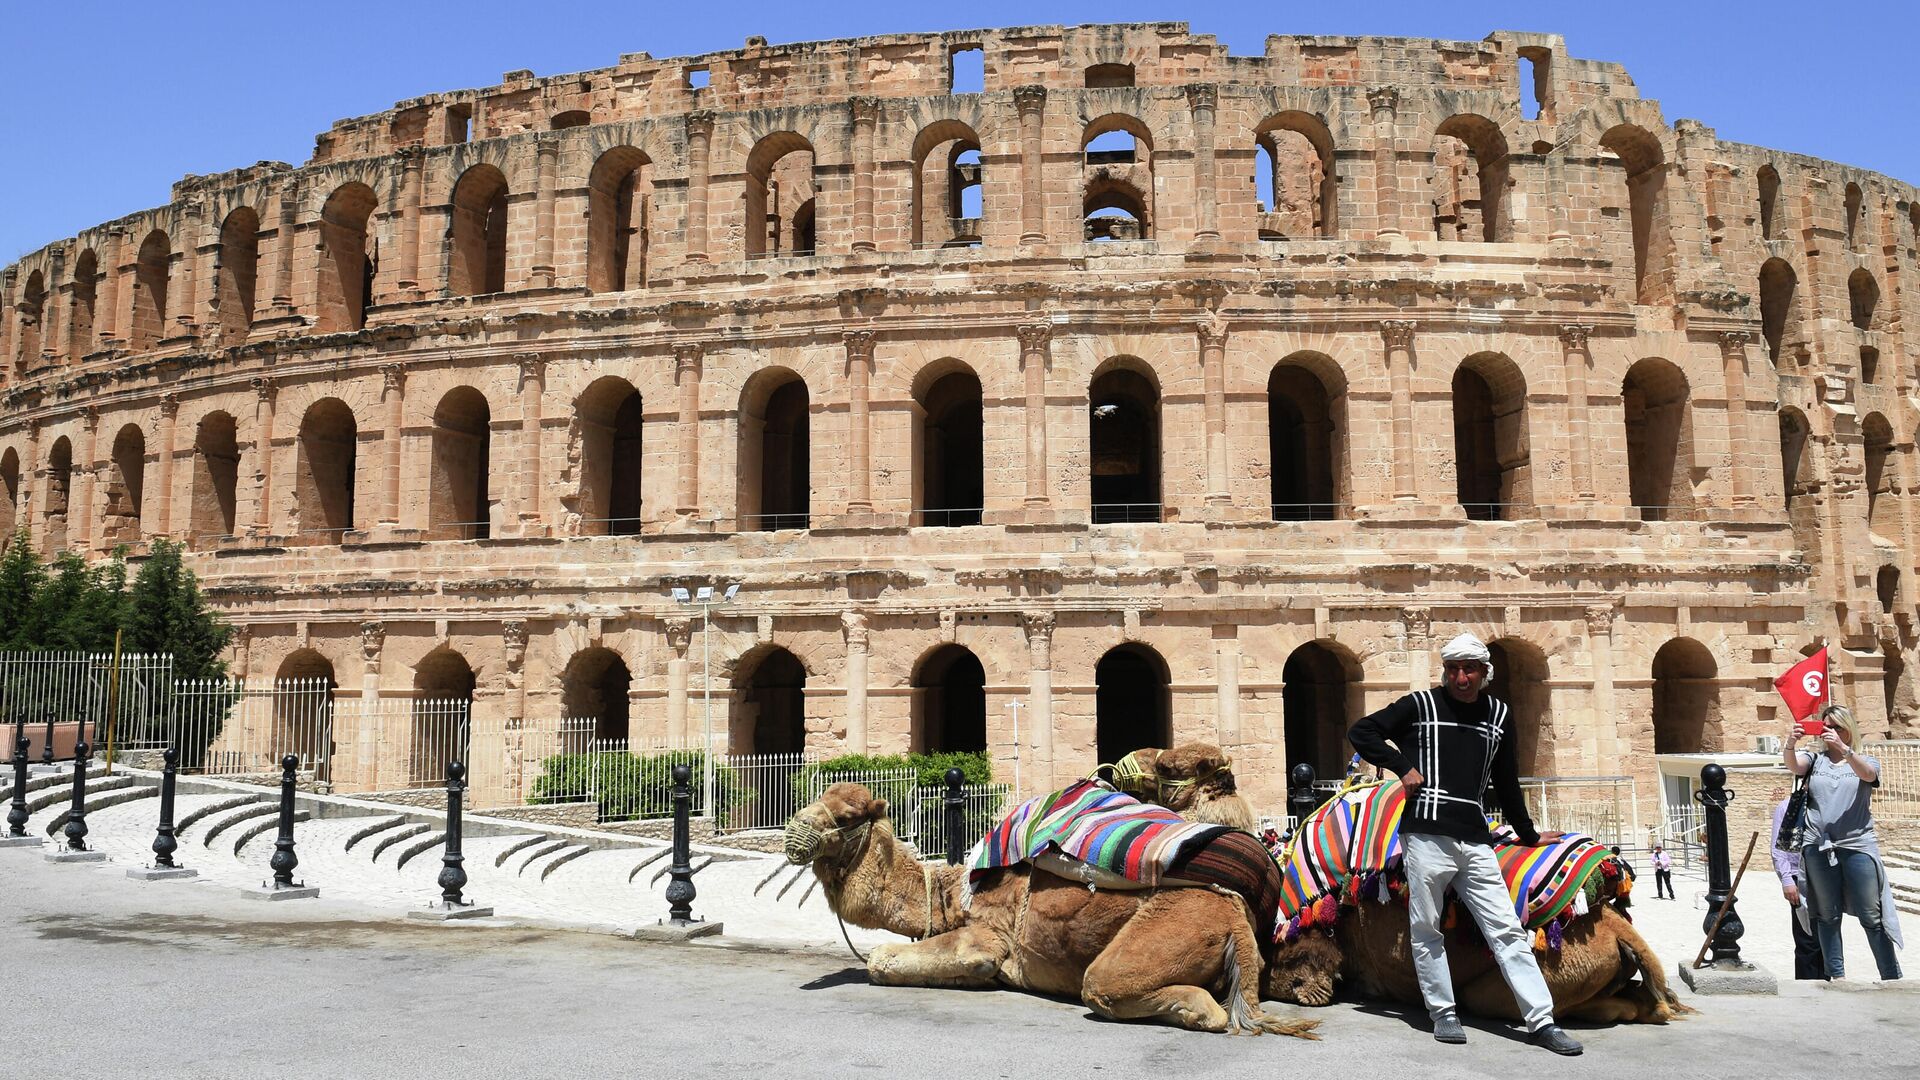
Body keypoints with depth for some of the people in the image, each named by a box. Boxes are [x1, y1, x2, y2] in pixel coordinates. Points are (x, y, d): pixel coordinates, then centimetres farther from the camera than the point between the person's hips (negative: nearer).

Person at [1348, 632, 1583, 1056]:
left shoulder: (1498, 715, 14)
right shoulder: (1421, 705, 3)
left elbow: (1506, 783, 24)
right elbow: (1361, 732, 4)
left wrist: (1528, 835, 29)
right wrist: (1402, 766, -6)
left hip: (1475, 841, 3)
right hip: (1427, 835, -3)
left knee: (1507, 929, 1)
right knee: (1427, 931, 3)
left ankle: (1542, 1021, 3)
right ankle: (1443, 1013, 15)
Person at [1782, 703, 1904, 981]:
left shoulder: (1865, 761, 9)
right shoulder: (1814, 760, 11)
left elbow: (1867, 773, -15)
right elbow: (1793, 764, -11)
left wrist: (1843, 748, -32)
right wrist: (1790, 744, -32)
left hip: (1858, 846, -1)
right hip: (1818, 848, 2)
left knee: (1871, 916, -1)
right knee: (1827, 915, 6)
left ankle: (1891, 977, 8)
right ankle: (1837, 977, 13)